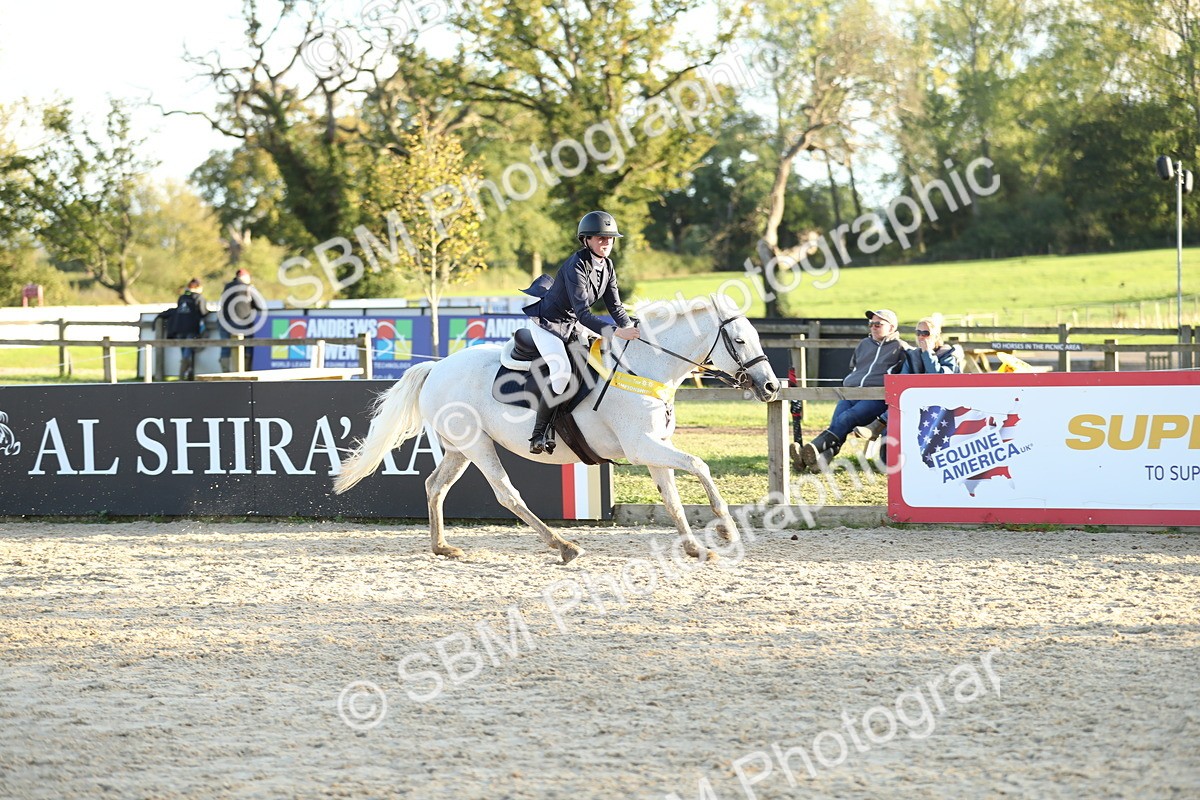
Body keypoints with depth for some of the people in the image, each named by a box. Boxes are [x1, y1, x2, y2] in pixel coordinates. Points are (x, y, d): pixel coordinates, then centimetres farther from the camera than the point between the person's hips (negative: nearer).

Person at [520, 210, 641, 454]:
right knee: (561, 370, -27)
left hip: (571, 327, 10)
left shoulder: (607, 266, -1)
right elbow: (583, 314, -33)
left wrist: (632, 329, -11)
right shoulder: (576, 266, -27)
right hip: (548, 323, -10)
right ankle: (539, 434, -22)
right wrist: (617, 332, -42)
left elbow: (615, 307, 5)